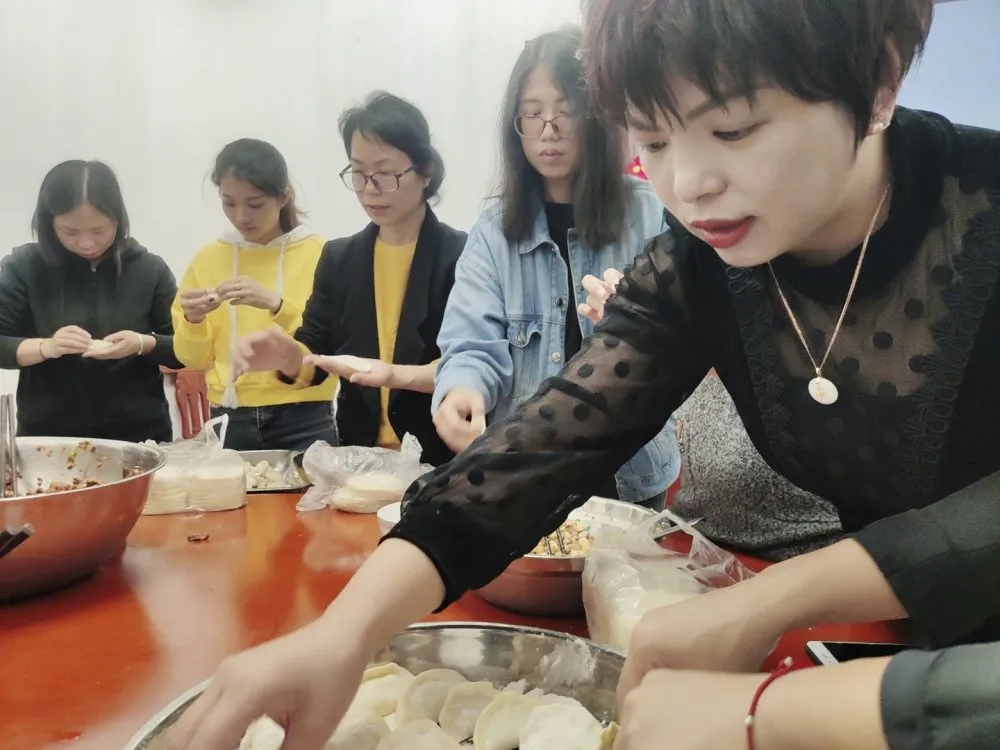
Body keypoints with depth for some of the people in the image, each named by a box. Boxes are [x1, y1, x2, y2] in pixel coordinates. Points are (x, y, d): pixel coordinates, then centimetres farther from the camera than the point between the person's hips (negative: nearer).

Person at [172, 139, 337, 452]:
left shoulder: (318, 253, -3)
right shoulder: (208, 259, 6)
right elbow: (194, 359, 9)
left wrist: (276, 305, -24)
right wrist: (193, 321, -12)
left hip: (303, 421, -2)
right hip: (230, 422, 3)